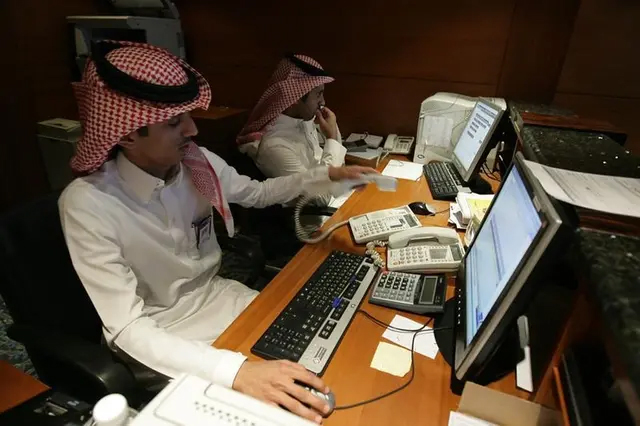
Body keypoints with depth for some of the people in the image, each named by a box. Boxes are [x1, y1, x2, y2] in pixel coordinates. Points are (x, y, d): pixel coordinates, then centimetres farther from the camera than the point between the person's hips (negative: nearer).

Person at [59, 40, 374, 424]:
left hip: (217, 295, 5)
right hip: (157, 339, -4)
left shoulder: (198, 162, -11)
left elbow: (258, 193, 8)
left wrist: (326, 175, 2)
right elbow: (127, 329, -29)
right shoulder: (88, 205, -27)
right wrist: (236, 370, -43)